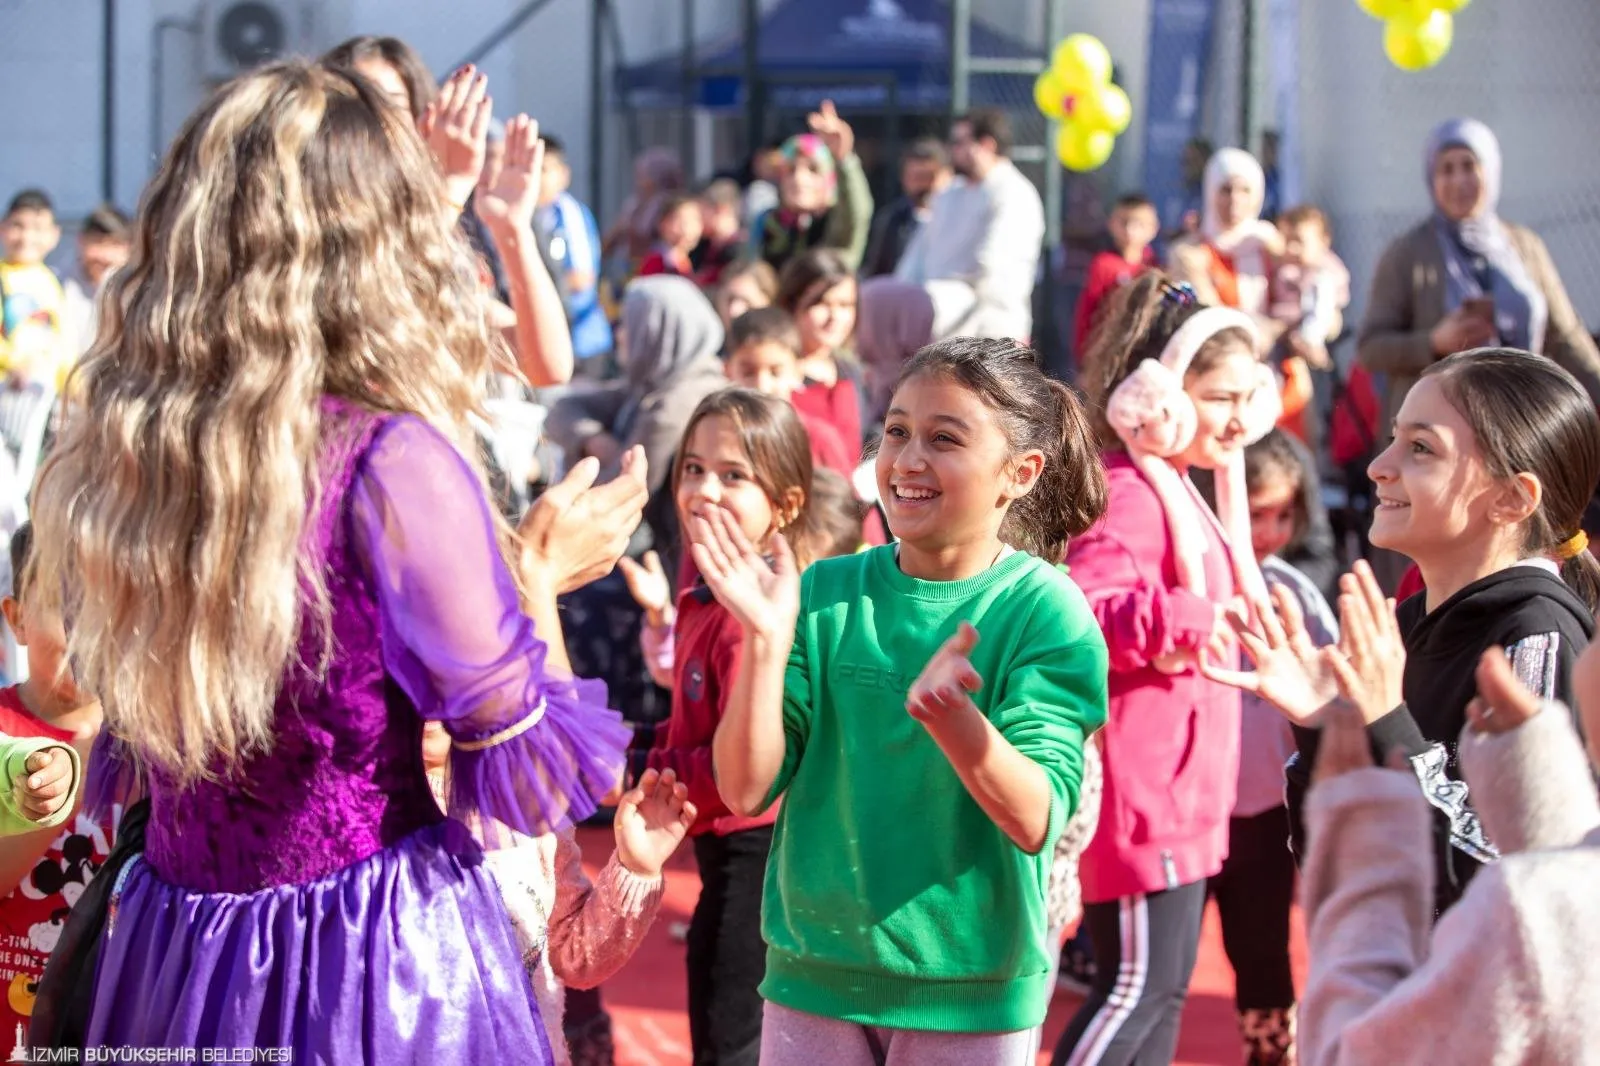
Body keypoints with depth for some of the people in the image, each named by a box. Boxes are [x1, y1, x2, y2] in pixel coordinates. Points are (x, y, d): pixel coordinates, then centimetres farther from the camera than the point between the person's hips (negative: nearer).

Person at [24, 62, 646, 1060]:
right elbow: (531, 777, -12)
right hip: (381, 956, -5)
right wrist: (539, 574, 4)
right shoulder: (395, 465, -19)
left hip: (171, 948, 5)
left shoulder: (107, 458, -3)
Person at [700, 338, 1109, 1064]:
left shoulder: (1044, 611, -8)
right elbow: (746, 791, -4)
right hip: (813, 973, 3)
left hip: (970, 993, -2)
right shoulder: (824, 594, 0)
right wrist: (767, 641, -17)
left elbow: (1036, 821, -17)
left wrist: (950, 714, -33)